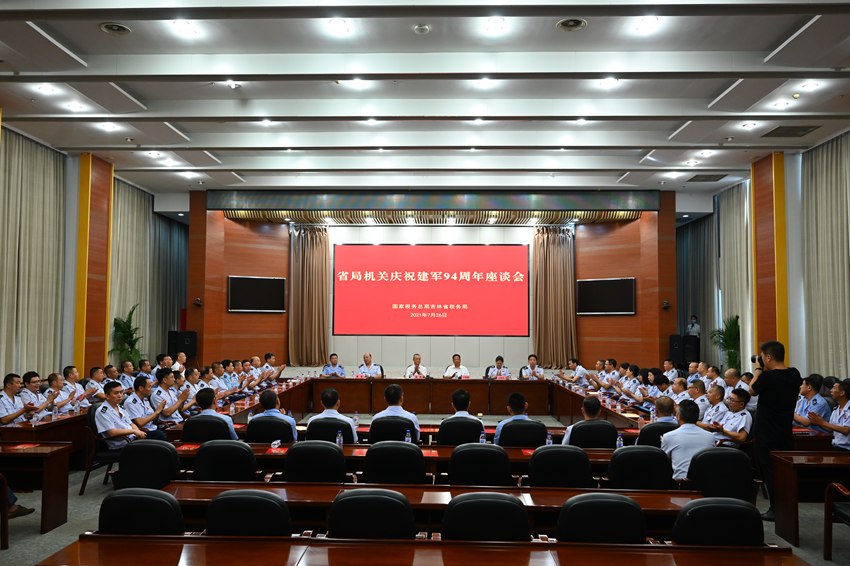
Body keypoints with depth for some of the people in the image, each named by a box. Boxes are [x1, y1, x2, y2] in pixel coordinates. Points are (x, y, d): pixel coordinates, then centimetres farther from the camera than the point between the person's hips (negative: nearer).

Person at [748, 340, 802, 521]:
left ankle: (775, 509, 11)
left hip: (765, 435, -6)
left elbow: (752, 390, -5)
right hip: (785, 433, 6)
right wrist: (765, 371, 8)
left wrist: (758, 369, 4)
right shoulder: (794, 374, -3)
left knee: (769, 472, 5)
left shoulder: (767, 377, -23)